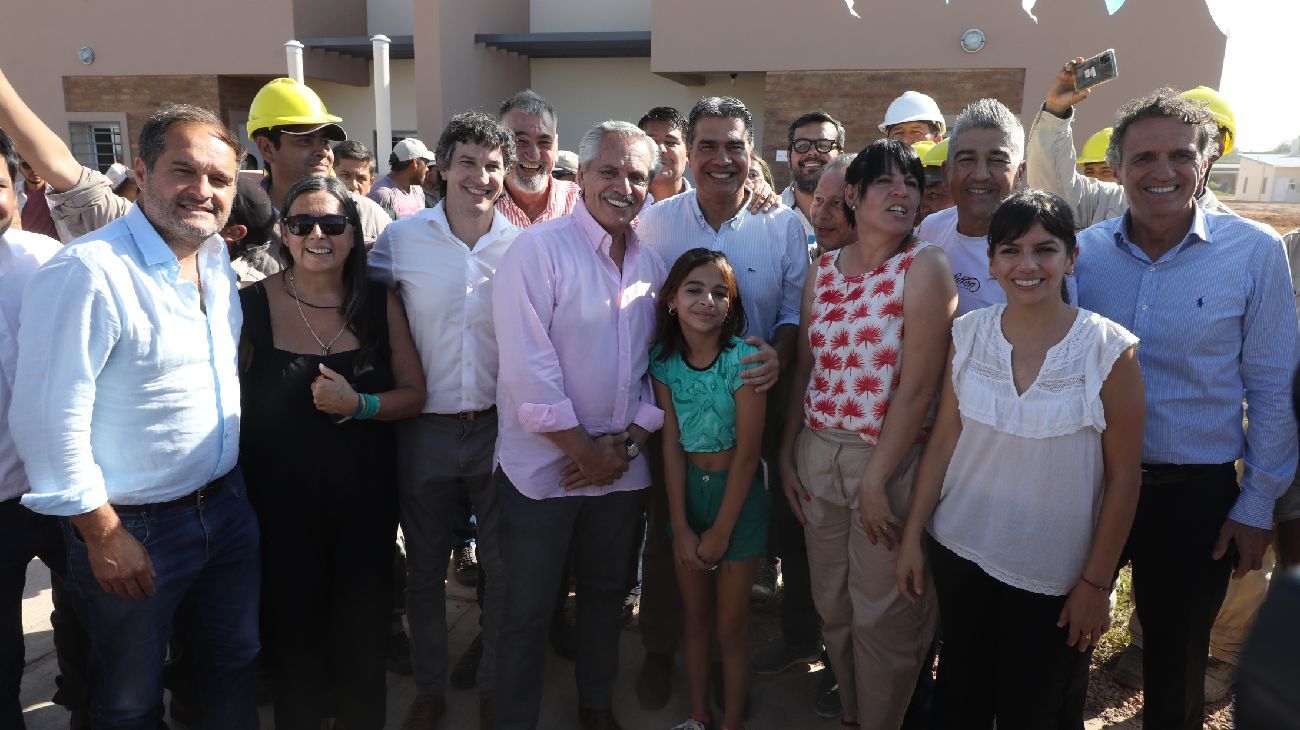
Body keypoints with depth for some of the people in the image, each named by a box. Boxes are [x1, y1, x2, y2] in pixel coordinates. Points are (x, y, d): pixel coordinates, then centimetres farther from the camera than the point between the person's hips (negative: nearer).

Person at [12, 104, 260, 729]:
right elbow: (49, 421, -21)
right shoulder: (87, 272, -21)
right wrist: (102, 533, -17)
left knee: (236, 661, 22)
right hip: (133, 531, -6)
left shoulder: (217, 257, 4)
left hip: (227, 506, 7)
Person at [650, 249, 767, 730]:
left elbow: (747, 452, -16)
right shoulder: (664, 359, -6)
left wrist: (720, 532, -12)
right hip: (687, 492, 4)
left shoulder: (743, 358, -18)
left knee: (730, 627, 8)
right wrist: (681, 528, -9)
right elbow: (672, 444, -5)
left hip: (738, 495, -4)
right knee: (695, 617, 17)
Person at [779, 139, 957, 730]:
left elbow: (918, 386, -16)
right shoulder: (823, 269, 6)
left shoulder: (925, 266, -10)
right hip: (818, 454, 5)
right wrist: (787, 455, 8)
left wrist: (875, 480, -17)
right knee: (832, 606, 18)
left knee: (882, 617, 9)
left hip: (891, 460, -5)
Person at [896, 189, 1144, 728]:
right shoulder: (968, 334, -5)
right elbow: (943, 441, 0)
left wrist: (1096, 583, -7)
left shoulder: (1110, 349, -13)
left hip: (1054, 577, -2)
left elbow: (1123, 476, -9)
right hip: (961, 551, 3)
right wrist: (913, 536, 1)